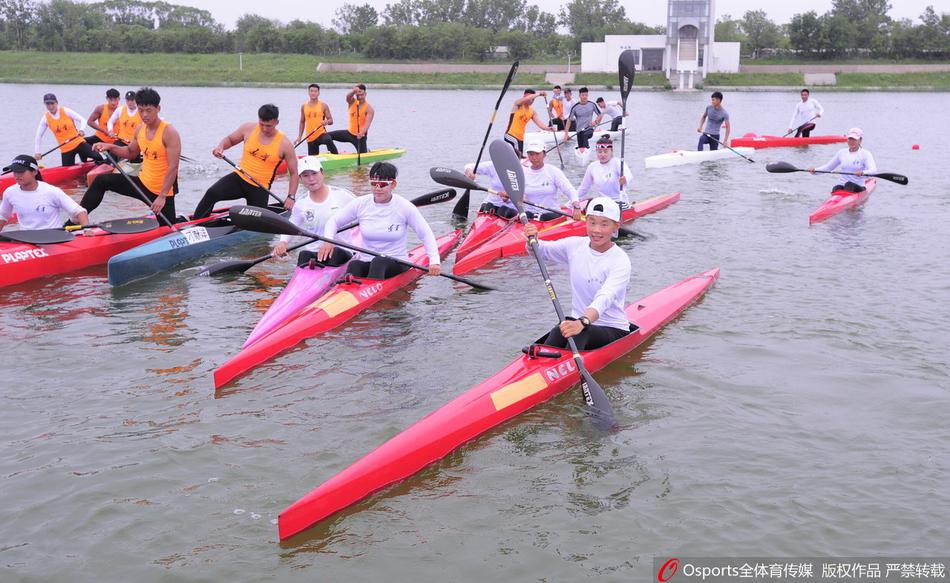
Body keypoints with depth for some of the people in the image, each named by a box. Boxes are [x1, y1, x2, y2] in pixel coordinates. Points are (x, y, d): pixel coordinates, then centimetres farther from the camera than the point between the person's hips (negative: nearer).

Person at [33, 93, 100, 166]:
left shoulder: (65, 111, -6)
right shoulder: (46, 118, 0)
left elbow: (82, 120, -7)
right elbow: (38, 136, 5)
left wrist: (81, 130, -28)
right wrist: (37, 152, -1)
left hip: (79, 143, -2)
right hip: (65, 150, 2)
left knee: (98, 158, -21)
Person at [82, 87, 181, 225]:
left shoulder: (169, 132, -20)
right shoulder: (140, 129, 1)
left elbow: (173, 167, -24)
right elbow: (131, 152, 20)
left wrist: (162, 196, -27)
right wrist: (110, 147, 2)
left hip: (163, 191, -6)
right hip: (143, 183, 6)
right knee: (102, 181, 1)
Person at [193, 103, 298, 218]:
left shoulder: (284, 144, -10)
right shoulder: (249, 129, -3)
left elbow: (294, 173, -4)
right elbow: (230, 139, 14)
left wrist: (290, 197, -15)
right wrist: (220, 146, -10)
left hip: (260, 189, -1)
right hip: (239, 178, 1)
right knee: (211, 194, -22)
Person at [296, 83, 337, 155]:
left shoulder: (323, 106, 0)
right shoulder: (304, 106, 9)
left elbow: (331, 121, 1)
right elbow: (302, 122, 19)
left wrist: (327, 122, -23)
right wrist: (299, 137, 15)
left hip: (321, 133, -4)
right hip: (310, 138, 4)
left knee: (328, 140, -38)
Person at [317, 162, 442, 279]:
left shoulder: (404, 207, -4)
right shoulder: (361, 204, 2)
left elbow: (426, 234, -1)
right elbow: (334, 221, 10)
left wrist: (434, 261, -15)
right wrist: (328, 241, -12)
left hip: (397, 264, -2)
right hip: (366, 262, 2)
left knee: (379, 262, -37)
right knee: (354, 266, -33)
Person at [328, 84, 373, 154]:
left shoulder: (369, 109, -15)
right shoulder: (352, 102, -2)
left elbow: (367, 124, -29)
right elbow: (348, 96, -27)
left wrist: (361, 133, -50)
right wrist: (353, 91, -51)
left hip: (360, 137, -4)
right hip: (349, 133, 4)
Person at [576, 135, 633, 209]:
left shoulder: (617, 163, -9)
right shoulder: (592, 167, 7)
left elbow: (629, 175, -31)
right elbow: (583, 188, 18)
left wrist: (625, 179, -55)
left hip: (620, 203, -6)